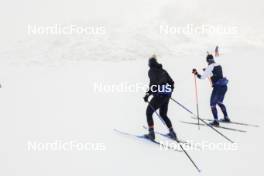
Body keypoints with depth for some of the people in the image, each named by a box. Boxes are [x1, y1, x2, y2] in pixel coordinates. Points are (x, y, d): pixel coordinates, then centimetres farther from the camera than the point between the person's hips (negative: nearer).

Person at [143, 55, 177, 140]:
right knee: (163, 114, 23)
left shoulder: (151, 71, -5)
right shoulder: (163, 70, 15)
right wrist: (169, 91, 29)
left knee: (149, 112, 7)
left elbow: (153, 84, -19)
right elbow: (171, 82, 15)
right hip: (167, 95, 7)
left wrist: (148, 94, -20)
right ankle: (172, 132, 20)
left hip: (159, 96, -7)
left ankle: (151, 133, -2)